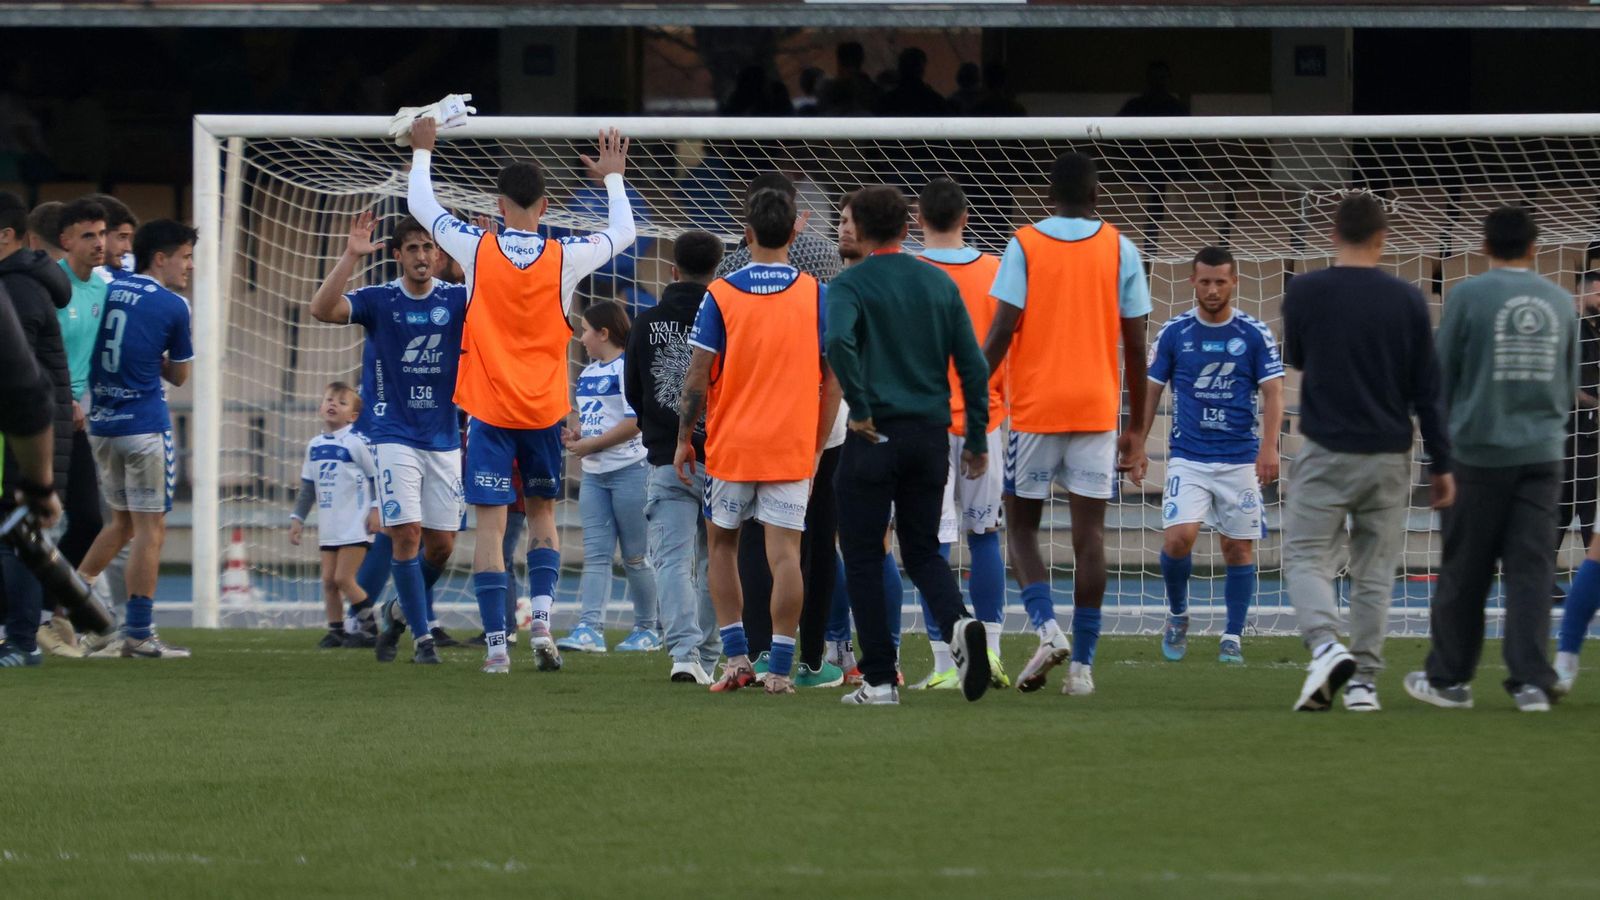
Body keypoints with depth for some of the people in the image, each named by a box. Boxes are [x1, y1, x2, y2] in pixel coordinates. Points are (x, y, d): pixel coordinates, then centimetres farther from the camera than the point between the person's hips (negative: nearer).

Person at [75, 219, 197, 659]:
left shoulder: (108, 289, 6)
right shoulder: (172, 306, -6)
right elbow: (178, 375, 5)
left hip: (101, 423, 6)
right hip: (145, 424, -6)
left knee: (122, 522, 21)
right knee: (150, 528, 0)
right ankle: (138, 633, -2)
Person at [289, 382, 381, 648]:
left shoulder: (356, 442, -9)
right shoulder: (315, 446, 11)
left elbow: (376, 476, -6)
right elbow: (307, 488, 19)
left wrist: (376, 509, -12)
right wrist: (297, 518, 15)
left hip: (355, 525, -6)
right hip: (329, 527, 6)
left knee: (343, 578, -10)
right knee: (328, 580, 4)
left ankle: (368, 625, 4)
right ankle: (335, 631, 12)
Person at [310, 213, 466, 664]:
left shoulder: (457, 300, 1)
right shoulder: (378, 300, -4)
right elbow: (322, 309, -19)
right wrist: (351, 256, -27)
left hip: (444, 439, 3)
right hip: (394, 436, -3)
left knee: (442, 544, 4)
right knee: (406, 533, -14)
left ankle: (400, 612, 29)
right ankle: (423, 635, -6)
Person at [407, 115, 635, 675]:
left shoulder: (476, 249, -8)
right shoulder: (565, 257, -6)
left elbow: (421, 207, 9)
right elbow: (623, 234, 14)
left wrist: (422, 152, 23)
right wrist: (613, 178, 28)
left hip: (488, 411, -2)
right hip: (544, 411, 2)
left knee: (490, 522, -1)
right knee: (542, 513, 18)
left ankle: (496, 644, -5)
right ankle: (542, 616, -1)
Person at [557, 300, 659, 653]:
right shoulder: (588, 373, 17)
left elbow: (635, 422, -18)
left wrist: (589, 445, -14)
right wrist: (574, 435, 5)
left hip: (630, 470, -8)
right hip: (594, 475, 8)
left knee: (634, 557, 0)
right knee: (595, 555, -2)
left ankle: (646, 629, 9)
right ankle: (590, 629, -9)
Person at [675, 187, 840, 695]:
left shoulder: (720, 295, -4)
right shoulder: (817, 296, -2)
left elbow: (698, 375, -5)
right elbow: (833, 380, 0)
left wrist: (684, 438, 6)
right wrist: (818, 447, 9)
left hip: (730, 444, 0)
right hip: (792, 445, 0)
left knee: (722, 544, 16)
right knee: (784, 554, -1)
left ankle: (736, 657, 9)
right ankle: (780, 668, -6)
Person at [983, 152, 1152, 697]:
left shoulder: (1025, 246, -1)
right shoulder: (1120, 250, 3)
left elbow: (1002, 332, -9)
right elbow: (1136, 346, 4)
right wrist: (1136, 429, 12)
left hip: (1035, 407, -1)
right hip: (1097, 408, 1)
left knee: (1021, 525, 11)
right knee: (1089, 532, 2)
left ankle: (1046, 627, -11)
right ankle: (1082, 664, -3)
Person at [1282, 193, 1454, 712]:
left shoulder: (1304, 293, -5)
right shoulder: (1407, 301, -1)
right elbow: (1427, 390, 2)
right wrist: (1441, 465, 7)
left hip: (1326, 454, -2)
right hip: (1389, 456, 2)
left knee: (1306, 558, 2)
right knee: (1374, 572, 9)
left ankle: (1326, 645, -23)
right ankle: (1364, 681, 6)